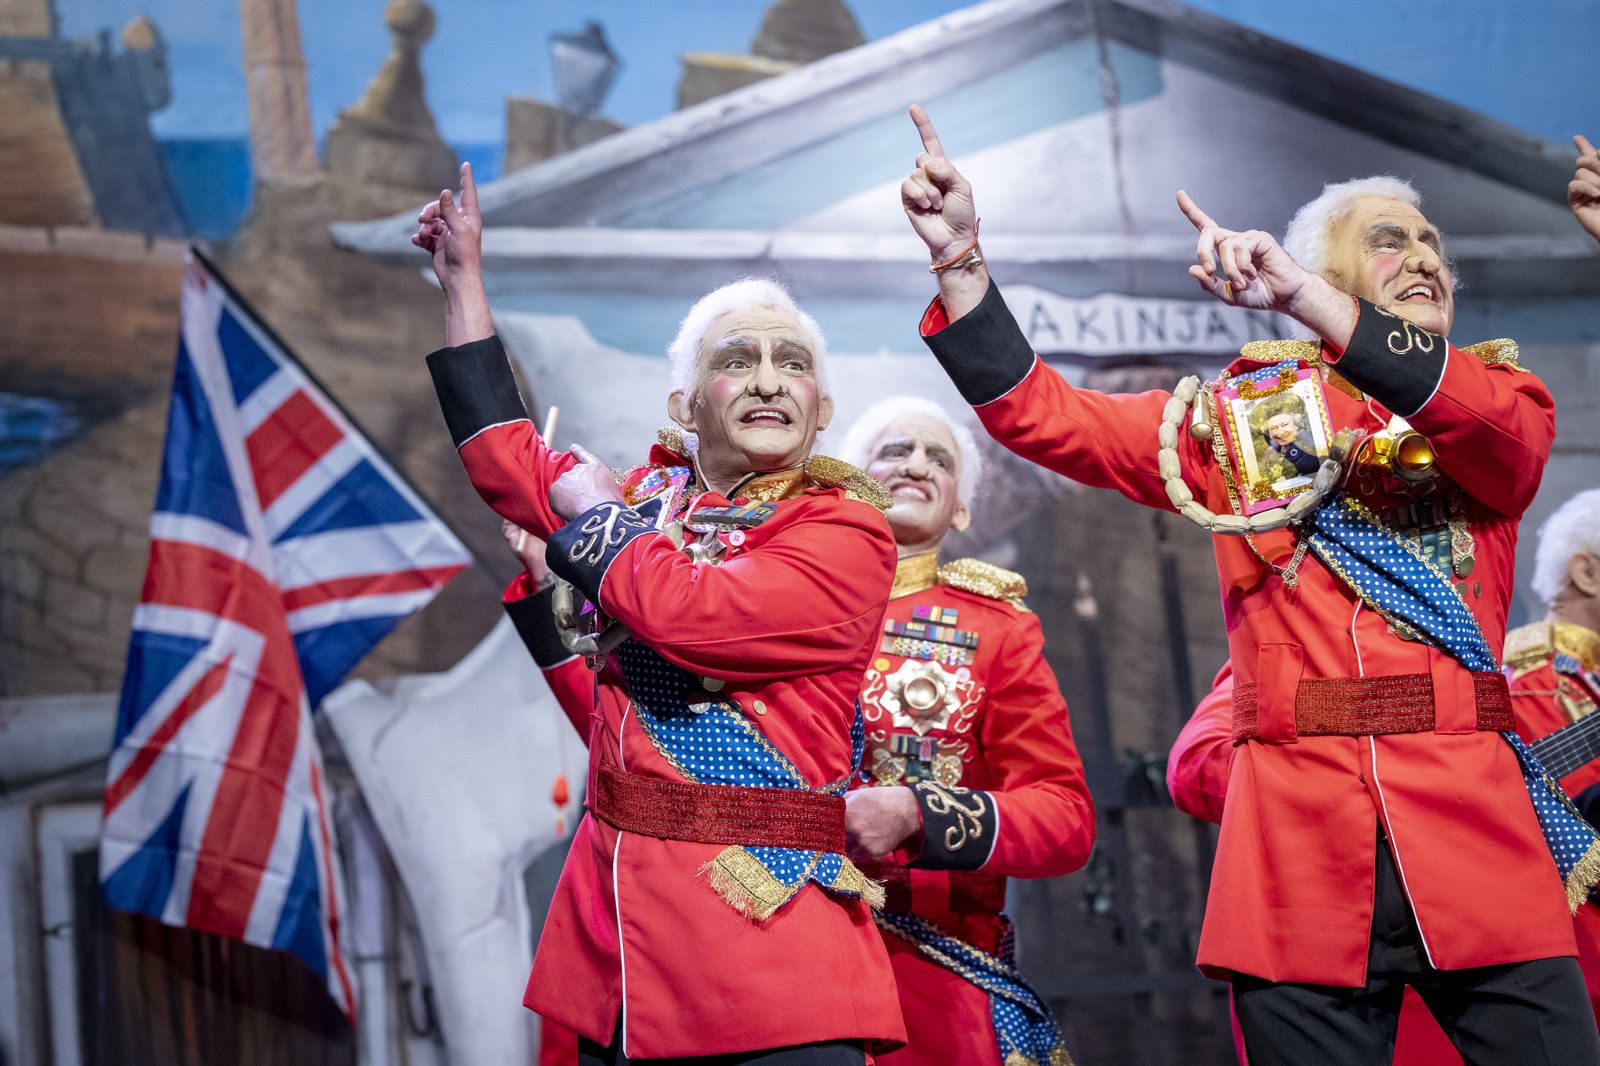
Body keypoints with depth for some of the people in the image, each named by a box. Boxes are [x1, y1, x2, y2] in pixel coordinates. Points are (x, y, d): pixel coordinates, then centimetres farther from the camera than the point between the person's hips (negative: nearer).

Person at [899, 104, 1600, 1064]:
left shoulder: (1501, 395, 14)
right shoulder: (1247, 411, 16)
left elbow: (1497, 429, -11)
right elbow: (1040, 414, 7)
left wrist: (1305, 298, -20)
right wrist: (961, 261, -7)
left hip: (1477, 829, 0)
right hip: (1298, 850, 0)